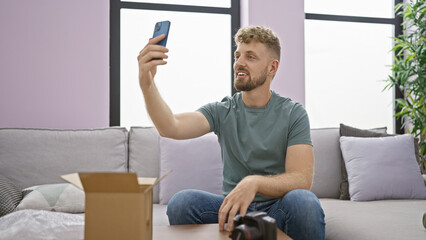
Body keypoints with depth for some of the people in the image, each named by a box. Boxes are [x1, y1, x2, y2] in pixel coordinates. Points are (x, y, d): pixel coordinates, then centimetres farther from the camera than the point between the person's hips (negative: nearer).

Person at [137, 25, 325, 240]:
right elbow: (172, 128, -15)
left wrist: (254, 182, -33)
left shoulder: (293, 114, -2)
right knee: (181, 202, -27)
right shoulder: (222, 111, 4)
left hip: (277, 210, -1)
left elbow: (302, 178, -14)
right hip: (232, 207, 2)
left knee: (303, 201, -35)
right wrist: (147, 84, -33)